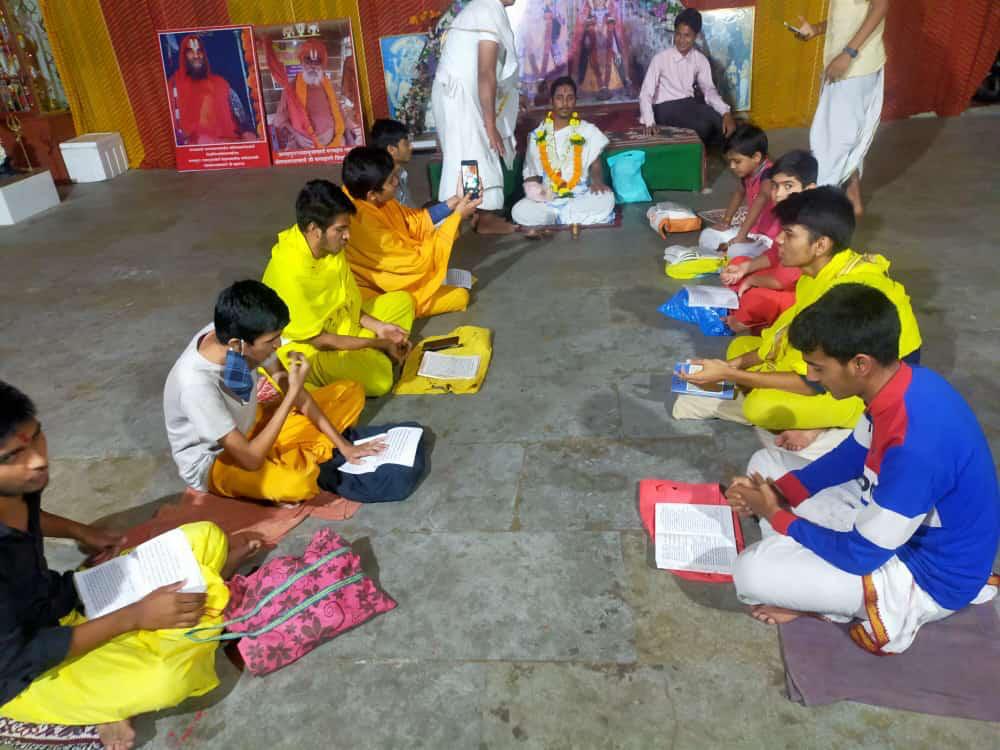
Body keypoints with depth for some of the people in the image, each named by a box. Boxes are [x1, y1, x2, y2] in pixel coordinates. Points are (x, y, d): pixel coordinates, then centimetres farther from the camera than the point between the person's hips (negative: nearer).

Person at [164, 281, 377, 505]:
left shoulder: (232, 333, -18)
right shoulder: (196, 384, -38)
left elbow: (293, 390, -6)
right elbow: (251, 460, -33)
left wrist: (340, 444, -8)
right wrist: (294, 391, -32)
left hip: (250, 428, 7)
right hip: (213, 462, -7)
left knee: (350, 393, 1)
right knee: (296, 483, -40)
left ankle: (295, 458, -6)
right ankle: (298, 460, -6)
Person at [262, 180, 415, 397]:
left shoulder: (330, 245, -8)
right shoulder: (290, 272, -31)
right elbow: (316, 339, -23)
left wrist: (377, 327, -7)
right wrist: (379, 344, -17)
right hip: (305, 349, -9)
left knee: (403, 301, 9)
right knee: (378, 377, -30)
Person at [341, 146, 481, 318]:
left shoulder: (373, 200, -11)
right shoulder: (365, 224, -35)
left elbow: (410, 220, 6)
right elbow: (417, 259, -26)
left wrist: (447, 207, -7)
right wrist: (457, 217, -21)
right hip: (374, 293, -8)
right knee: (459, 297, -12)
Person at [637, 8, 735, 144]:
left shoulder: (701, 60, 1)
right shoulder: (660, 59, -12)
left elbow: (709, 89, 0)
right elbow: (646, 93, -15)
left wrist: (726, 112, -19)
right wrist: (649, 122, -33)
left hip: (689, 103, 5)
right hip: (665, 107, -5)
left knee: (723, 124, -19)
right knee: (702, 127, -29)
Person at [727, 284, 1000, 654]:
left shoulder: (917, 444, -38)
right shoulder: (900, 382, -11)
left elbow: (860, 556, -26)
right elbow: (851, 457, 7)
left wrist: (776, 515, -12)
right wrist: (778, 491, -6)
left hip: (927, 573, -9)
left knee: (752, 572, -23)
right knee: (766, 463, 8)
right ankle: (802, 579, 3)